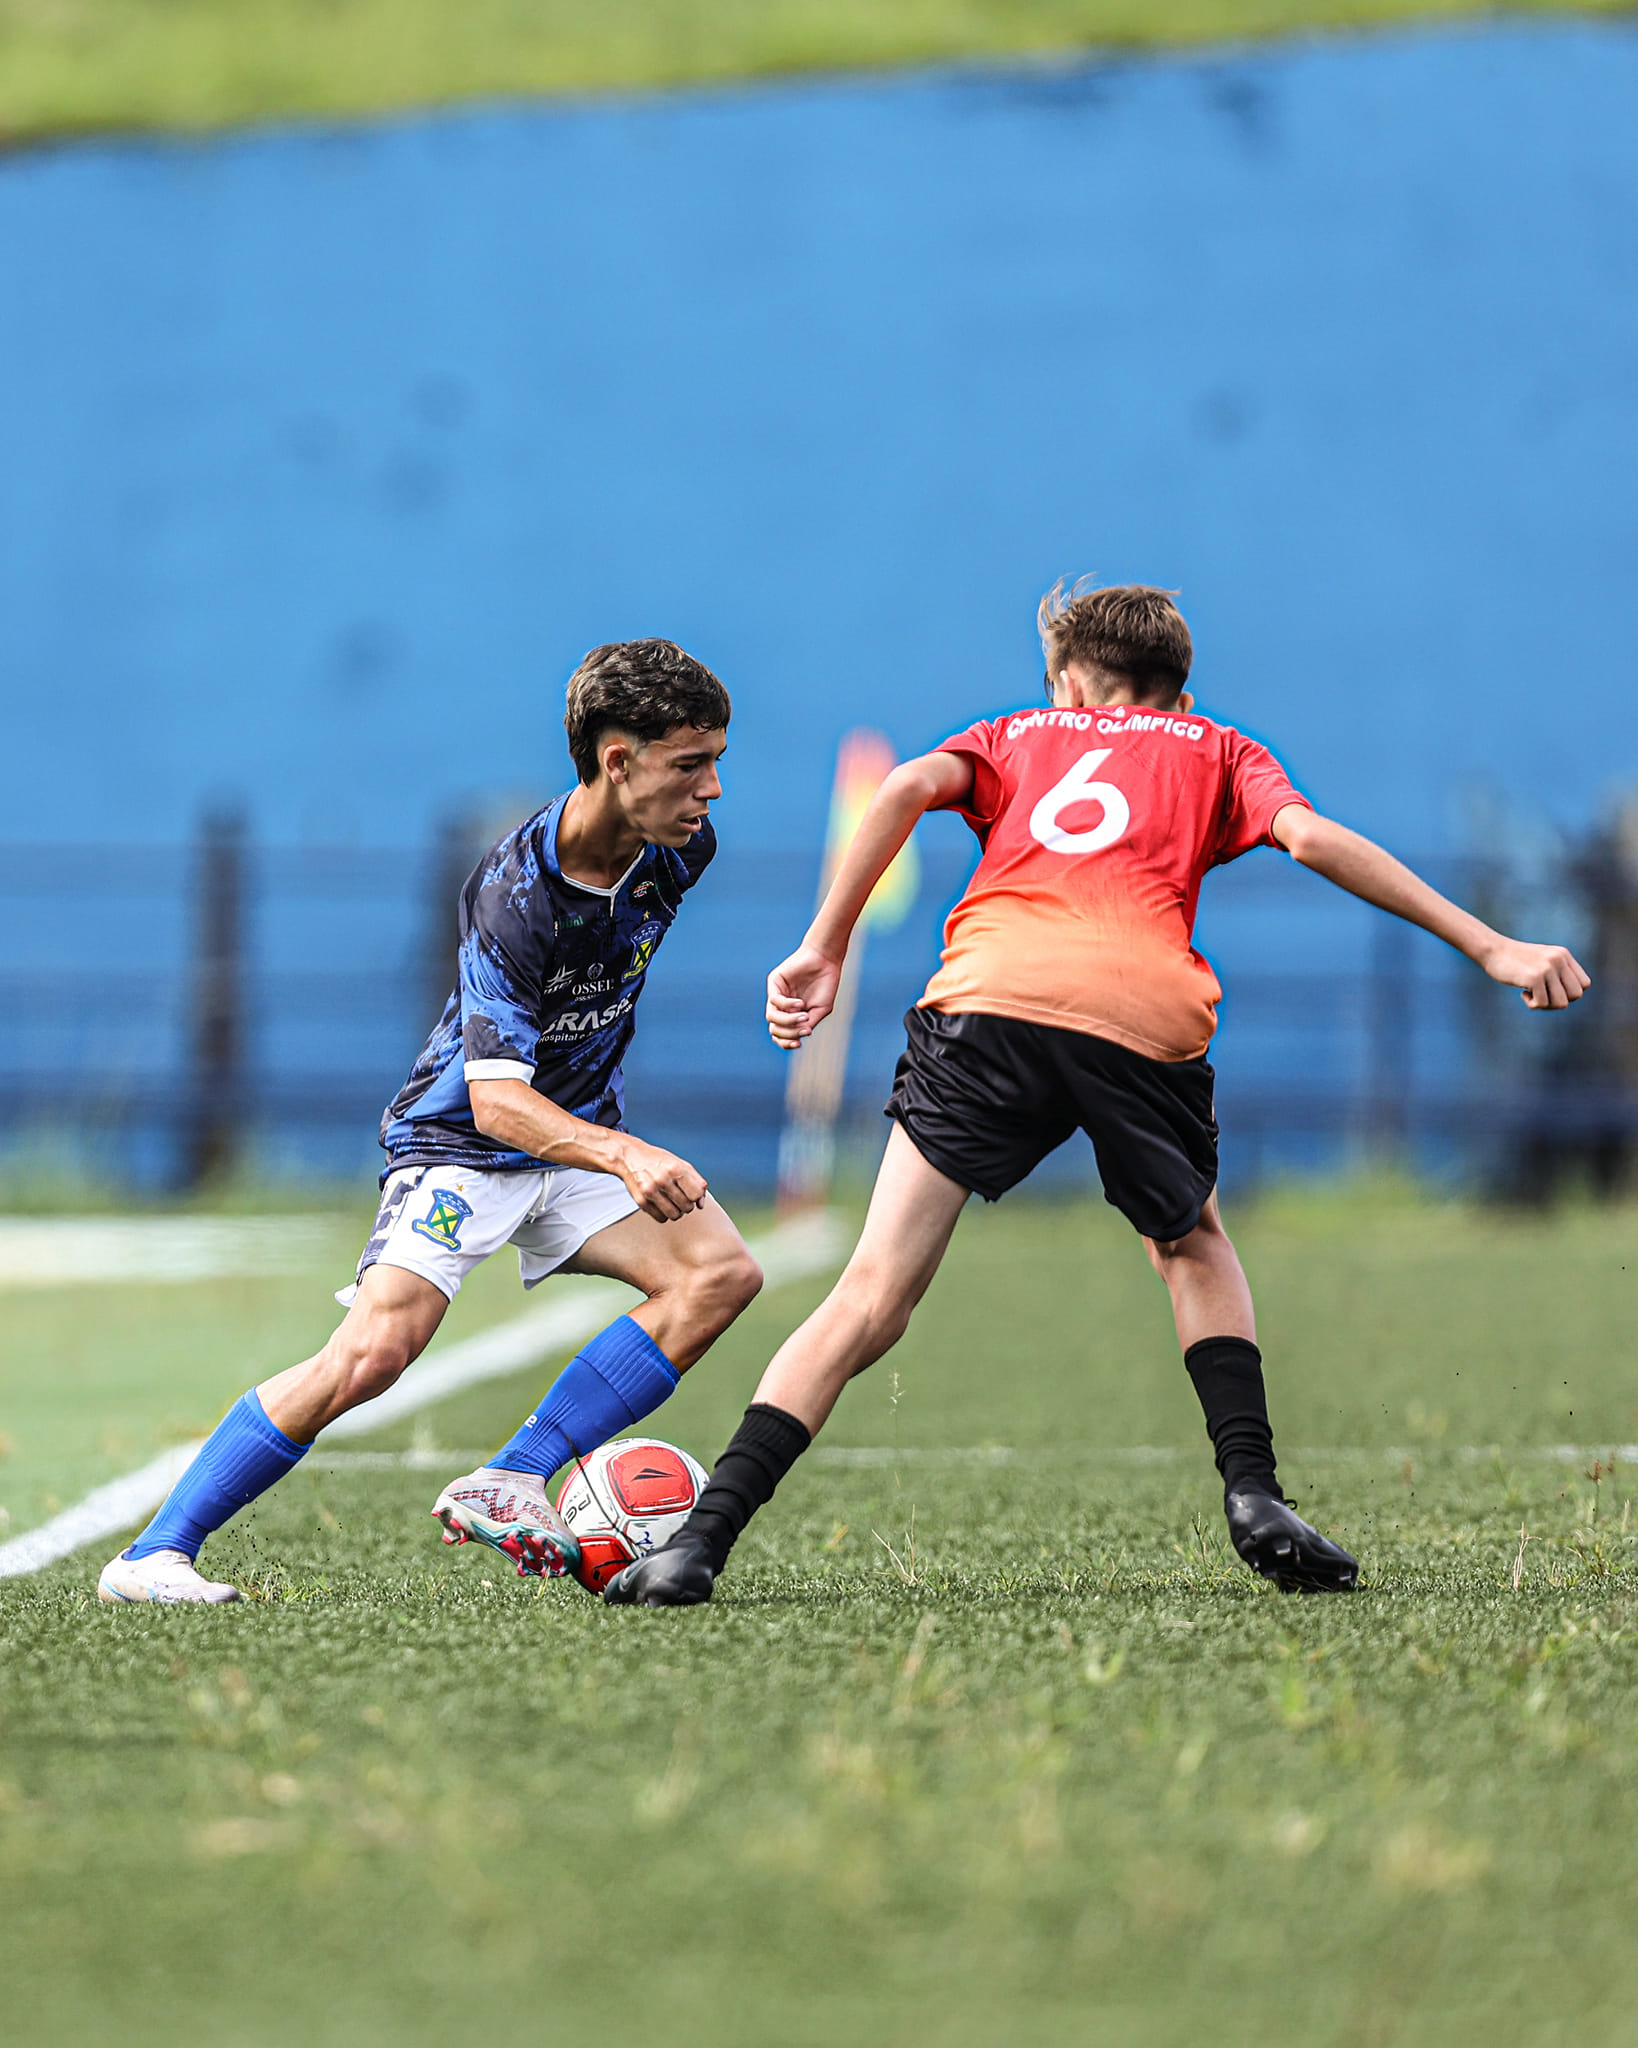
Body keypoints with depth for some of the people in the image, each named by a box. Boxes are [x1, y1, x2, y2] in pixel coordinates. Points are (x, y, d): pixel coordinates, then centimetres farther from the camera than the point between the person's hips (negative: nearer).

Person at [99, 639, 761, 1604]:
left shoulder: (679, 846, -9)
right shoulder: (512, 895, -29)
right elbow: (497, 1098, -35)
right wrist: (625, 1156, -50)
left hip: (582, 1133, 7)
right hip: (461, 1138, -7)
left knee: (723, 1271, -16)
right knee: (376, 1349, -25)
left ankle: (508, 1485, -14)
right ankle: (154, 1554, -16)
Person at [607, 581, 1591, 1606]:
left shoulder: (1020, 733, 33)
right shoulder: (1217, 749, 31)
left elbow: (911, 786, 13)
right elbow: (1311, 837, 12)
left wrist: (824, 950, 10)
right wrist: (1490, 946, 9)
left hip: (989, 989, 0)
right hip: (1148, 1013, 0)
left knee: (874, 1292, 1)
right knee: (1193, 1247, 28)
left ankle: (706, 1533, -11)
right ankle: (1254, 1492, 13)